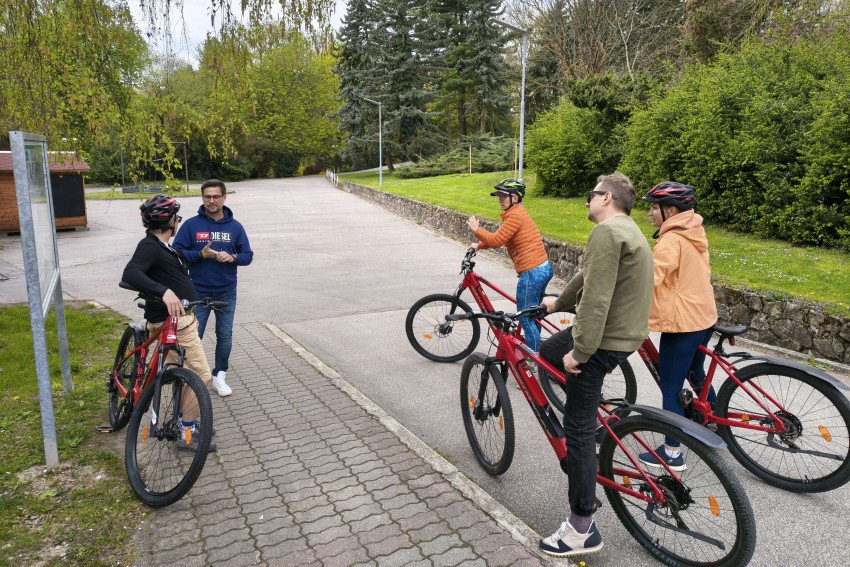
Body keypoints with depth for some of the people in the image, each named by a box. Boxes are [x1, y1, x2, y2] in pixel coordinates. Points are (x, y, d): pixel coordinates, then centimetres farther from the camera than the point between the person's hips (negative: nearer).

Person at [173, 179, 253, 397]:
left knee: (225, 336, 10)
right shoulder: (191, 225, -3)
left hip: (226, 293, 2)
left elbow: (247, 255, 4)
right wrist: (200, 254, -19)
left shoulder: (234, 226, 2)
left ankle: (220, 375, 26)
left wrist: (232, 257, -17)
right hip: (198, 292, -2)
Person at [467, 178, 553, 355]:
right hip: (543, 268, 10)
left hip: (532, 273, -10)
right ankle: (535, 350, 35)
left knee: (526, 319, 2)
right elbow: (499, 238, 22)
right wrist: (479, 245, 12)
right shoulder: (519, 212, 17)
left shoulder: (515, 215, -15)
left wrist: (476, 229, -5)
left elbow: (496, 240, -18)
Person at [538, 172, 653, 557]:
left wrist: (579, 350, -23)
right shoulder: (627, 230, 17)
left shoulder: (607, 231, -17)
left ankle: (582, 530, 8)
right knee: (545, 352, 26)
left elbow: (596, 297, -26)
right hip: (624, 332, 11)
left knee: (579, 428, -3)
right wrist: (559, 302, 38)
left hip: (604, 339, -11)